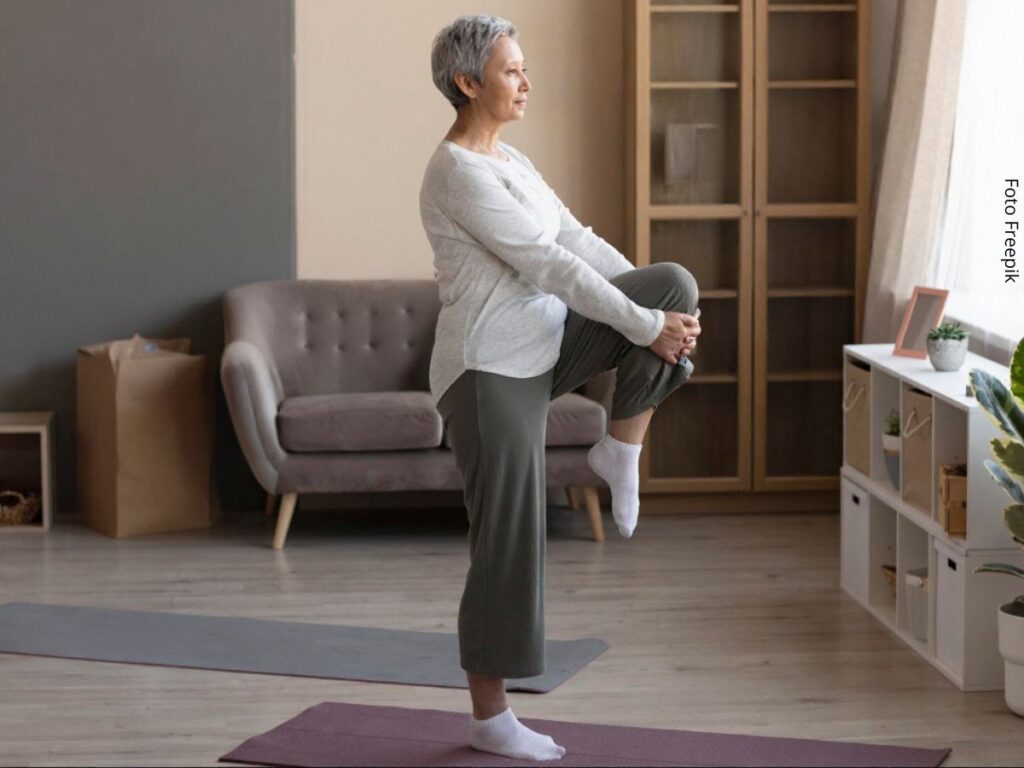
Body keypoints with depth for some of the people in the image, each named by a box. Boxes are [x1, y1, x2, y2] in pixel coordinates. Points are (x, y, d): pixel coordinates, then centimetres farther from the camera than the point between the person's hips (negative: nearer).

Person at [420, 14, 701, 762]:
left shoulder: (510, 160, 12)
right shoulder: (458, 173, -18)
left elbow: (577, 241, 10)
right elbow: (549, 266, -22)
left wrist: (662, 310, 0)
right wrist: (646, 325, -18)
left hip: (541, 348, 9)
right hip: (490, 369, -9)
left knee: (675, 282, -5)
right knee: (508, 542, -3)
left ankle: (620, 451, 4)